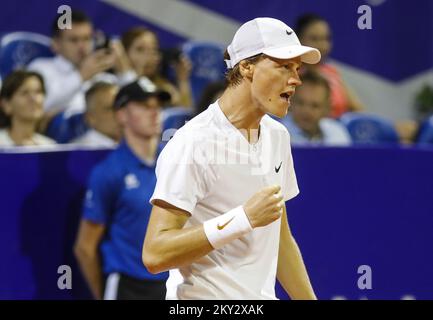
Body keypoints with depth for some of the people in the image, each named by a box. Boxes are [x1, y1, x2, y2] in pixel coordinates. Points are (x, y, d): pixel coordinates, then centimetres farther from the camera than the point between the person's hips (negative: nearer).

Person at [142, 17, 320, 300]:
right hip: (205, 298, -8)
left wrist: (308, 298, 11)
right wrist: (245, 218, -24)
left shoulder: (277, 135, 11)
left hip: (263, 295, 8)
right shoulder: (192, 144, -15)